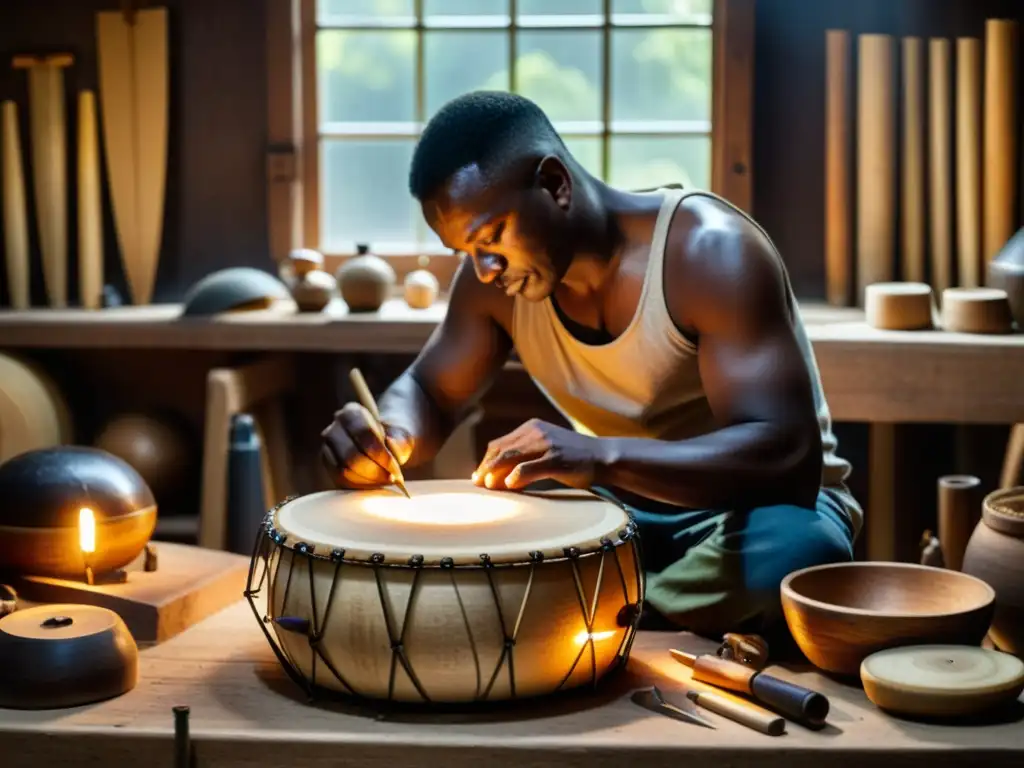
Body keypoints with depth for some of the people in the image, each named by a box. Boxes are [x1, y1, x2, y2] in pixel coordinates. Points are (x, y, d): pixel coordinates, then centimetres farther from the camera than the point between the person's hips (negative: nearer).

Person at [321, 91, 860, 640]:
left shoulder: (710, 252, -25)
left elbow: (787, 456, -32)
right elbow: (428, 393, 8)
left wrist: (601, 457, -46)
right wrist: (390, 436, -19)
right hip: (620, 505, 4)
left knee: (798, 551, -40)